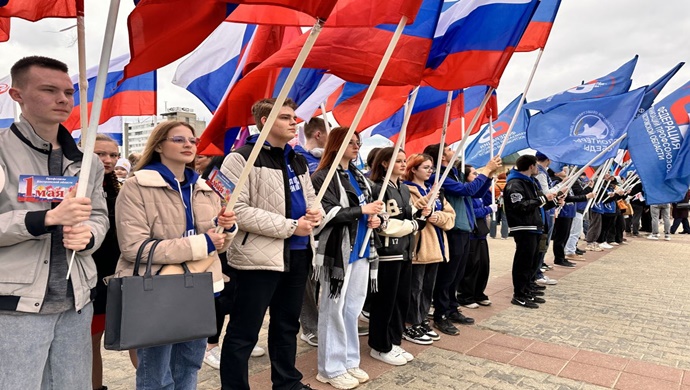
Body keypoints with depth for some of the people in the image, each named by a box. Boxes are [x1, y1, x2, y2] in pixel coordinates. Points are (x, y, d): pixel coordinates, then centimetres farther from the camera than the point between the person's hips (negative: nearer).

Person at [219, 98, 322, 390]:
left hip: (298, 253, 8)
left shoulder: (297, 161, 15)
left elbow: (310, 196, 25)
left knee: (287, 324, 20)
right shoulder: (242, 158, -10)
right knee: (243, 332, 1)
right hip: (260, 256, -8)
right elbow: (237, 211, -20)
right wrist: (290, 226, -19)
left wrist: (316, 212, -1)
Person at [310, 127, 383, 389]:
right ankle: (331, 369, 13)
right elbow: (328, 213, -17)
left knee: (353, 309, 13)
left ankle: (349, 361, 25)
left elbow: (368, 206, 25)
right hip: (337, 251, -7)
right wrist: (362, 210, -15)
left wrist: (374, 218, 3)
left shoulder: (358, 177, 16)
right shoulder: (324, 176, -8)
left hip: (361, 249, 7)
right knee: (334, 310, 1)